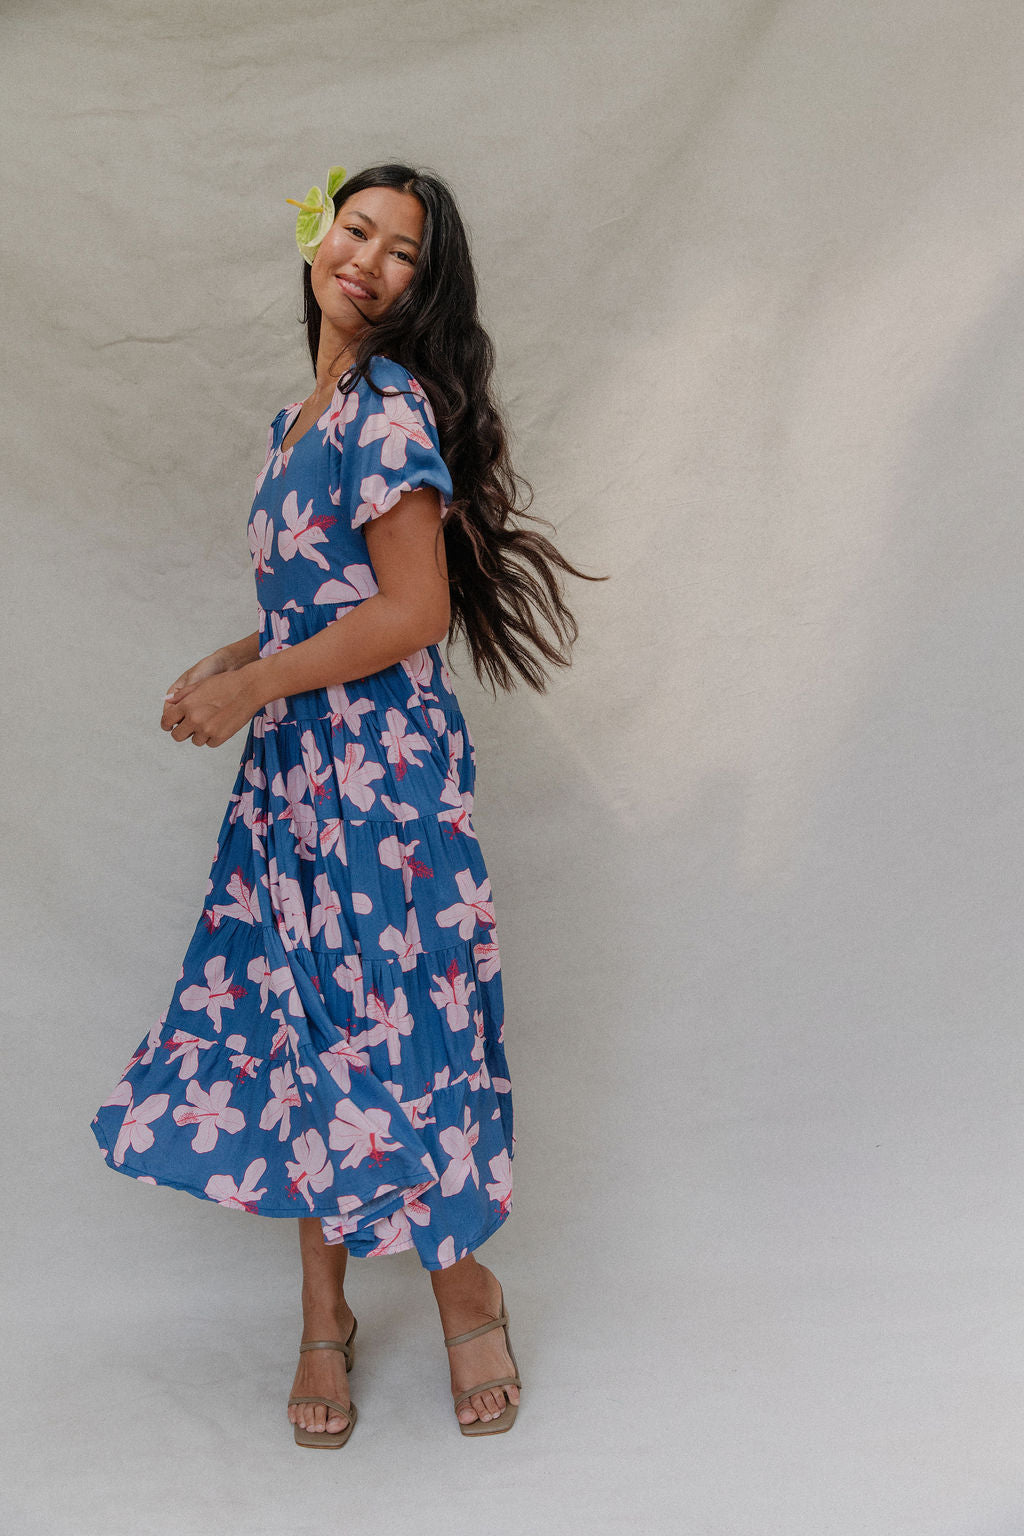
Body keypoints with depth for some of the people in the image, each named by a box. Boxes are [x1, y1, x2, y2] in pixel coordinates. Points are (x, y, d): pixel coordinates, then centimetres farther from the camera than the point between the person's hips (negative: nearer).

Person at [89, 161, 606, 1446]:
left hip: (381, 763, -8)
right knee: (300, 1021, 9)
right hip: (293, 765, 8)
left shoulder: (392, 404, -11)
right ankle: (324, 1312, 22)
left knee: (387, 1021, 0)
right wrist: (229, 663, 7)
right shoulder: (300, 417, 16)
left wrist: (249, 688, -12)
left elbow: (413, 614, -17)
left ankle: (463, 1285, 22)